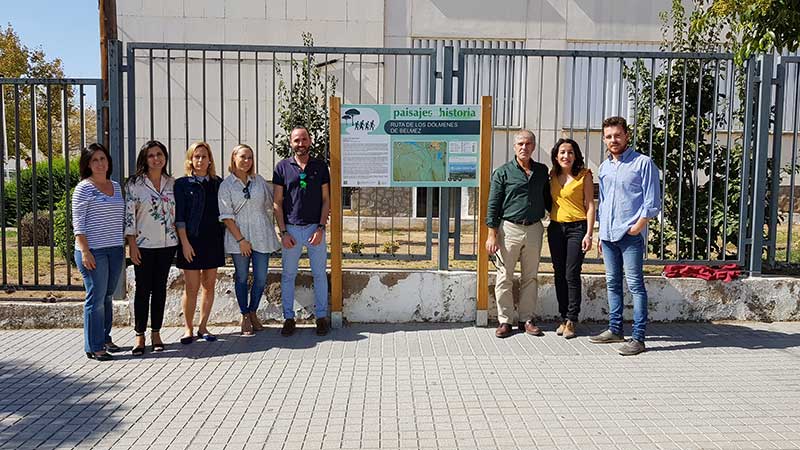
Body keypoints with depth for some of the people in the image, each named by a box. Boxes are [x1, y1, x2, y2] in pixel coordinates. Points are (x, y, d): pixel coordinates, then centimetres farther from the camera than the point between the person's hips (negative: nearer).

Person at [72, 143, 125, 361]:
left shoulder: (116, 186, 14)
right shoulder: (84, 188, -4)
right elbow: (78, 223, -8)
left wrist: (124, 245, 15)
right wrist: (85, 251, -15)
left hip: (115, 249, 6)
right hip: (93, 250, -6)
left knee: (108, 296, 13)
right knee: (96, 298, -3)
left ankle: (105, 338, 24)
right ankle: (94, 347, 4)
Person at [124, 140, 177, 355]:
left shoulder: (171, 182, 7)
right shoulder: (134, 183, -4)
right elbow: (129, 216, -6)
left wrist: (181, 239, 9)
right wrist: (132, 245, -10)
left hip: (167, 243, 3)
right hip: (144, 244, -3)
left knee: (160, 288, 8)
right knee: (143, 289, 1)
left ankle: (156, 333, 17)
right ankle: (140, 335, 10)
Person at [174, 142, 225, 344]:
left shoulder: (218, 183, 9)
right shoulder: (182, 184, 0)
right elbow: (179, 216, -4)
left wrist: (224, 238, 5)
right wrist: (185, 242, -11)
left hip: (214, 240, 4)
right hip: (192, 240, -3)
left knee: (209, 285, 7)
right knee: (192, 287, -1)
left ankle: (203, 327, 17)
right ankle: (189, 328, 12)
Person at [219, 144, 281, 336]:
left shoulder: (259, 180, 7)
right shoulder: (226, 185, -1)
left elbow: (271, 203, 16)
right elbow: (226, 216, -6)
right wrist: (240, 239, -12)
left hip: (261, 236, 2)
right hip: (238, 237, -2)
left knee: (261, 278, 3)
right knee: (242, 278, 6)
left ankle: (253, 313, 23)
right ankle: (245, 317, 19)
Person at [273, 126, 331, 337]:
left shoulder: (320, 167, 5)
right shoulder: (282, 167, 3)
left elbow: (326, 200, 4)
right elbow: (277, 202, 2)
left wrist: (321, 228, -7)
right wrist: (283, 232, -6)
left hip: (315, 228, 0)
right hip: (291, 229, 0)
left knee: (320, 274, 5)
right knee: (288, 275, 6)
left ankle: (321, 316, 16)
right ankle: (288, 318, 17)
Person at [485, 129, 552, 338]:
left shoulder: (542, 171, 10)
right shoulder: (503, 172, -1)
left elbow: (547, 199, 20)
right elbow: (493, 205, -3)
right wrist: (492, 235, -8)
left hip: (534, 229, 4)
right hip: (509, 229, -3)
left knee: (531, 277, 9)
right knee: (505, 277, 0)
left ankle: (526, 319, 19)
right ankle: (505, 320, 10)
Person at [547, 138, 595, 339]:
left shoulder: (584, 175, -3)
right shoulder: (553, 176, 11)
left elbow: (590, 206, -5)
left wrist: (589, 234, -11)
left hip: (577, 227, -5)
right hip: (555, 228, 5)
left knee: (572, 274, -7)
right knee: (559, 274, 7)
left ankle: (571, 320, 1)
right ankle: (564, 318, 16)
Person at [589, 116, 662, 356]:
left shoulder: (643, 163, -4)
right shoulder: (604, 167, 15)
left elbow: (653, 202, -7)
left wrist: (637, 227, -14)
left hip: (631, 235, -7)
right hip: (608, 235, 7)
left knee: (635, 285, -5)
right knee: (612, 284, 12)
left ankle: (638, 337, -2)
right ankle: (615, 329, 22)